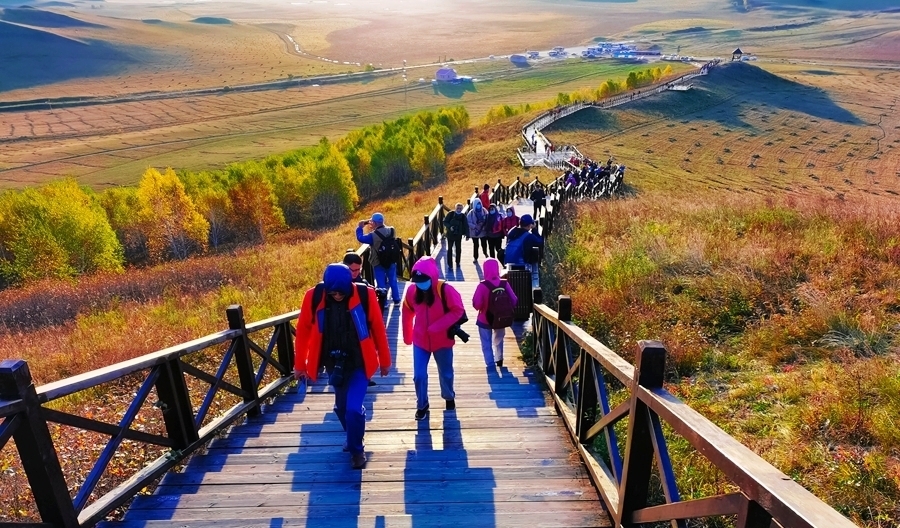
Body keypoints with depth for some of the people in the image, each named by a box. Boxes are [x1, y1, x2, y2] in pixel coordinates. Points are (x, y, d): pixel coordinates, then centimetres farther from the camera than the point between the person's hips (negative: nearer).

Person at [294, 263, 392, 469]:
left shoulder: (365, 295, -18)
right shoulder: (314, 297, -14)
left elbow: (378, 329, -7)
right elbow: (303, 331, -2)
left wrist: (384, 360, 1)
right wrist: (299, 364, 3)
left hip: (359, 363, -3)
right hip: (334, 364, 3)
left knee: (354, 408, -10)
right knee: (341, 407, 17)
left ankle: (356, 449, 16)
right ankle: (352, 438, 45)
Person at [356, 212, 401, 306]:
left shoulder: (373, 235, -22)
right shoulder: (391, 230, -6)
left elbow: (360, 238, -10)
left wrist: (359, 227, 3)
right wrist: (374, 227, 11)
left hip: (379, 263, -5)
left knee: (381, 283, 7)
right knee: (393, 281, 17)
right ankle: (396, 301, 24)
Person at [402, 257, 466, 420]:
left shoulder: (446, 290, -21)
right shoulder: (412, 290, -10)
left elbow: (458, 310, -19)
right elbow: (407, 313, 4)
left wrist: (437, 327, -26)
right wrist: (407, 335, 9)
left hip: (442, 341, -2)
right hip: (420, 341, 2)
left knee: (446, 373, 17)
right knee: (419, 375, 1)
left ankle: (449, 397, 46)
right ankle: (422, 405, 25)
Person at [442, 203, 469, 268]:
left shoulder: (463, 216, 1)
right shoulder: (450, 214, -4)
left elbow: (466, 226, 2)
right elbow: (445, 222, -3)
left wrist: (467, 234, -6)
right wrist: (449, 227, -19)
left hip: (458, 235, 2)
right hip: (450, 234, -2)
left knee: (458, 249, 10)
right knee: (450, 249, 0)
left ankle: (457, 262, 27)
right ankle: (449, 263, 6)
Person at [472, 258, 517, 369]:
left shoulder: (482, 285, -21)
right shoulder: (504, 284, -11)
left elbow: (476, 304, -24)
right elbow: (514, 301, -8)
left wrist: (482, 308, -2)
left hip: (484, 319, -4)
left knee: (487, 344, 12)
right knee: (498, 340, 29)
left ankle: (491, 366, 11)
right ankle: (499, 360, 44)